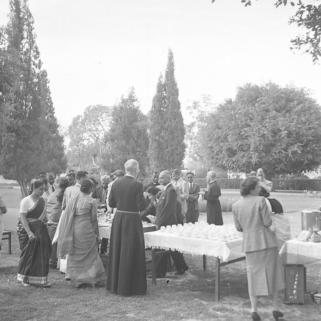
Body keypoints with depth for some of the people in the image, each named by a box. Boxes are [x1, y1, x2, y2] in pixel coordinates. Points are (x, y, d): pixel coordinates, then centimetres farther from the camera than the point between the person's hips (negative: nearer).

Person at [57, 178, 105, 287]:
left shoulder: (72, 200, 2)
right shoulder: (91, 201, -9)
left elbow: (66, 216, 3)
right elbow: (93, 219, -4)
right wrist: (95, 232, 8)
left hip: (74, 231, 4)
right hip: (86, 231, -4)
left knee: (75, 256, 15)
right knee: (90, 255, 10)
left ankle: (76, 279, 21)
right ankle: (90, 278, 12)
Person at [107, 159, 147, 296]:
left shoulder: (116, 183, 1)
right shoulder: (137, 185, -15)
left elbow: (111, 203, 6)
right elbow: (142, 206, -15)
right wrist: (140, 199, 5)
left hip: (118, 220, 6)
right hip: (132, 221, -6)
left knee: (117, 252, 17)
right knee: (131, 254, 5)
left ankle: (115, 284, 29)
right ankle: (127, 287, 12)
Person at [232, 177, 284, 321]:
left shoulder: (235, 206, -1)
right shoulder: (260, 201, -14)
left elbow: (238, 227, 3)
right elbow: (268, 222, -13)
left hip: (249, 243, 3)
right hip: (266, 241, -3)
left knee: (253, 276, 12)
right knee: (273, 273, 14)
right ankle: (275, 309, 21)